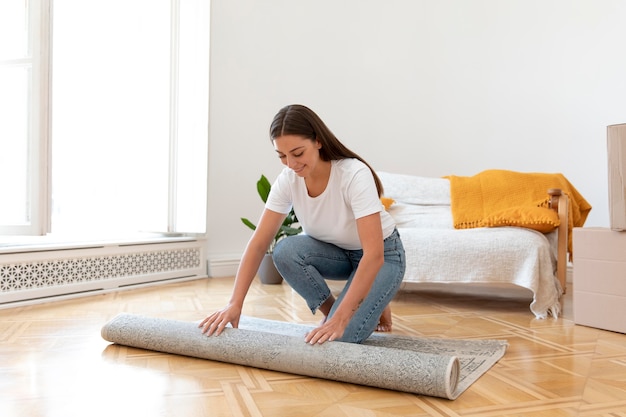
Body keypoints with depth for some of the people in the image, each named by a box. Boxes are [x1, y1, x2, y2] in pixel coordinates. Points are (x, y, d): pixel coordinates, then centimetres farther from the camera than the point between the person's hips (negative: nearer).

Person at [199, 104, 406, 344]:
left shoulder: (355, 175, -34)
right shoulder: (287, 180, -19)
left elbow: (373, 254, -39)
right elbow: (259, 243, -18)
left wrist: (340, 319, -43)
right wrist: (235, 303, -28)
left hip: (382, 255, -5)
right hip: (336, 252, 5)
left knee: (338, 337, -24)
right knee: (285, 251, -27)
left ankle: (374, 306, 10)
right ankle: (329, 309, -1)